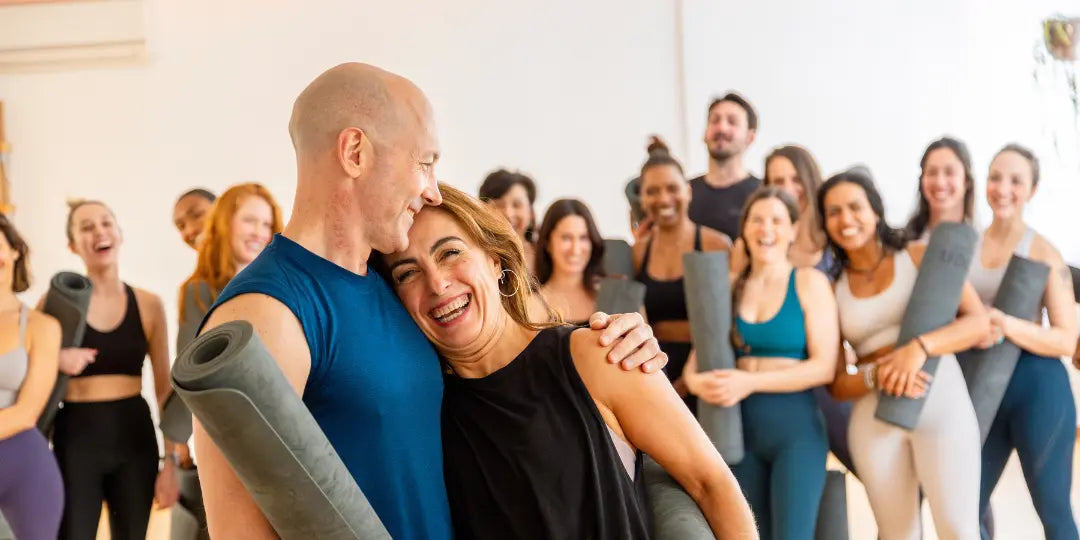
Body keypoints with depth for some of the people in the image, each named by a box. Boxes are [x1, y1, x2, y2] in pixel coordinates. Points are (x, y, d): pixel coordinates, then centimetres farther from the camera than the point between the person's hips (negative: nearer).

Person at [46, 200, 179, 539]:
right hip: (76, 438, -2)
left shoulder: (148, 304, 3)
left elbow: (165, 388, 4)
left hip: (135, 437, 2)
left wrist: (171, 460, 0)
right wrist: (53, 362, -16)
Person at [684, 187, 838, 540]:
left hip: (795, 427, -4)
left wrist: (751, 382, -19)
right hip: (739, 428, 4)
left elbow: (825, 367, -11)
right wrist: (696, 381, -14)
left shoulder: (809, 282, -3)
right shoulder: (729, 288, 8)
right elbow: (698, 357, 10)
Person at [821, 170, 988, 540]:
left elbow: (979, 321, -4)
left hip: (942, 405, -2)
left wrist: (920, 347, -20)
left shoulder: (922, 257, 4)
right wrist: (875, 375, -16)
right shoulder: (833, 290, 8)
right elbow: (835, 384, 6)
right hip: (873, 419, 2)